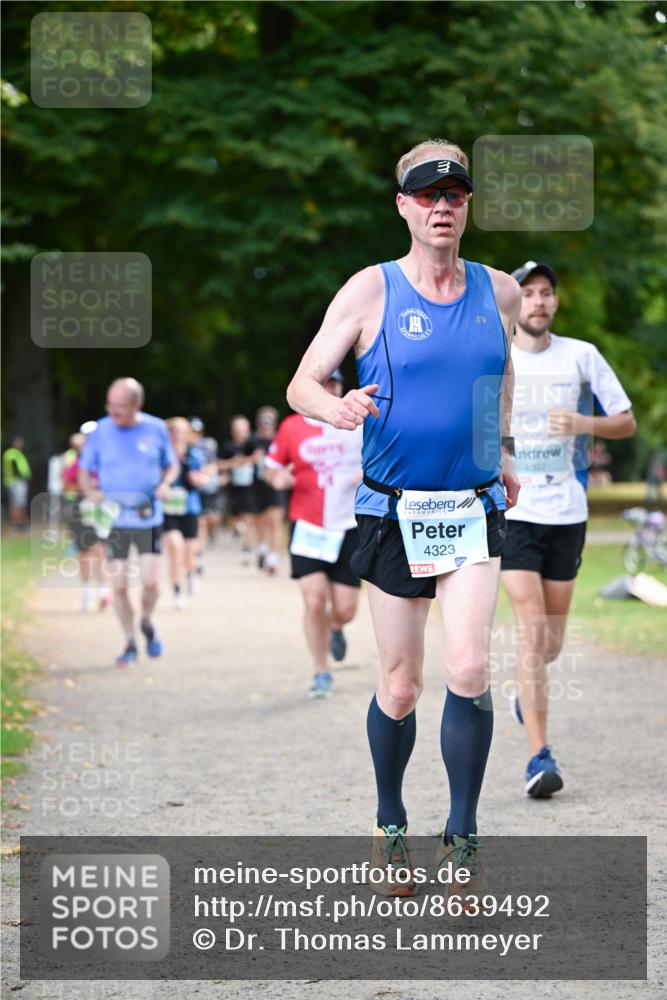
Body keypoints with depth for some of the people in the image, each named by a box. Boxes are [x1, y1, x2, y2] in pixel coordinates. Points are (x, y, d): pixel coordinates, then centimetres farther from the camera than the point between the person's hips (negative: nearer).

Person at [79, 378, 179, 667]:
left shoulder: (156, 429, -1)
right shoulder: (100, 431, -2)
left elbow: (172, 465, 13)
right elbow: (85, 472, 7)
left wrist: (166, 483, -9)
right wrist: (90, 491, -14)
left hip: (148, 517, 0)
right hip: (114, 518, 1)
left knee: (150, 581, -9)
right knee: (119, 586, 0)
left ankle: (147, 623, 23)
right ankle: (130, 643, 18)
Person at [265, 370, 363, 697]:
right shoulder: (291, 428, 1)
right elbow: (271, 468, 11)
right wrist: (278, 479, -12)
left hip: (349, 527, 1)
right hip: (308, 528, -1)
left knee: (345, 609, -1)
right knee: (314, 600, -14)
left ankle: (335, 629, 39)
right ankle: (321, 674, 3)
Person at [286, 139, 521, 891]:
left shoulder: (498, 292, 5)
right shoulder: (370, 291, -4)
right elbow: (301, 385, -5)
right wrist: (334, 407, -27)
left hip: (474, 509, 2)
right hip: (393, 512, -2)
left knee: (469, 671, -14)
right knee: (400, 688, 5)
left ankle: (462, 842, -3)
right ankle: (390, 824, 28)